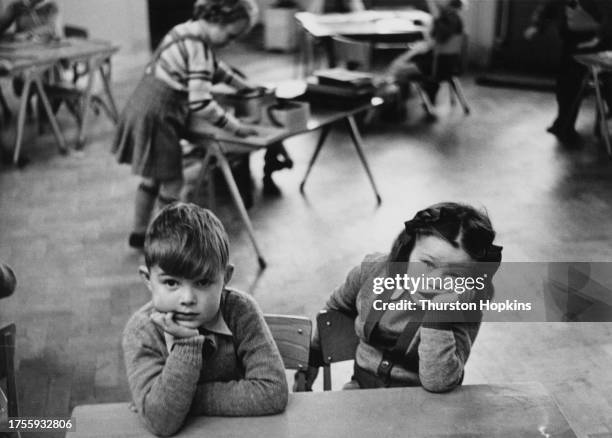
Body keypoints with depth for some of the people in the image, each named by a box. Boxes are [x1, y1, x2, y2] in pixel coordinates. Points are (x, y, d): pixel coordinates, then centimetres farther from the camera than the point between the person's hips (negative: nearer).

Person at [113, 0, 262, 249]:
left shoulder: (189, 31, 8)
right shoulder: (199, 46, -21)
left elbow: (213, 67, 28)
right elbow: (201, 104, -28)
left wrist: (242, 85, 30)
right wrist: (236, 127, -21)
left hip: (142, 108, 10)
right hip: (156, 117, -10)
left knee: (152, 176, 23)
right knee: (172, 182, 4)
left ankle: (139, 233, 36)